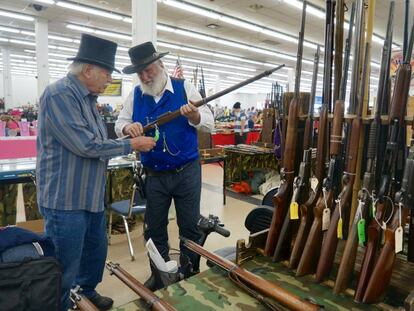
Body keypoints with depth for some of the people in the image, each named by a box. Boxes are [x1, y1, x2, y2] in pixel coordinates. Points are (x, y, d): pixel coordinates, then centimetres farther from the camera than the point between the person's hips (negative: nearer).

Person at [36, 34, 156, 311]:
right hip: (67, 199, -9)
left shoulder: (87, 98, 10)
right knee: (65, 266, 6)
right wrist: (132, 145, -15)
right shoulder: (60, 94, -19)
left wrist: (134, 141, 6)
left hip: (92, 195, 10)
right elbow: (86, 145, -24)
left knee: (97, 251, 23)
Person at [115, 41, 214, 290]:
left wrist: (194, 116, -30)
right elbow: (119, 124, 5)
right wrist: (127, 127, -18)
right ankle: (158, 274, 36)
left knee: (190, 227, 10)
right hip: (154, 175, 3)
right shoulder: (135, 95, 3)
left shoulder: (184, 88, -5)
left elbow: (209, 123, -8)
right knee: (154, 229, 15)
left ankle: (191, 275, 31)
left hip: (187, 172, -2)